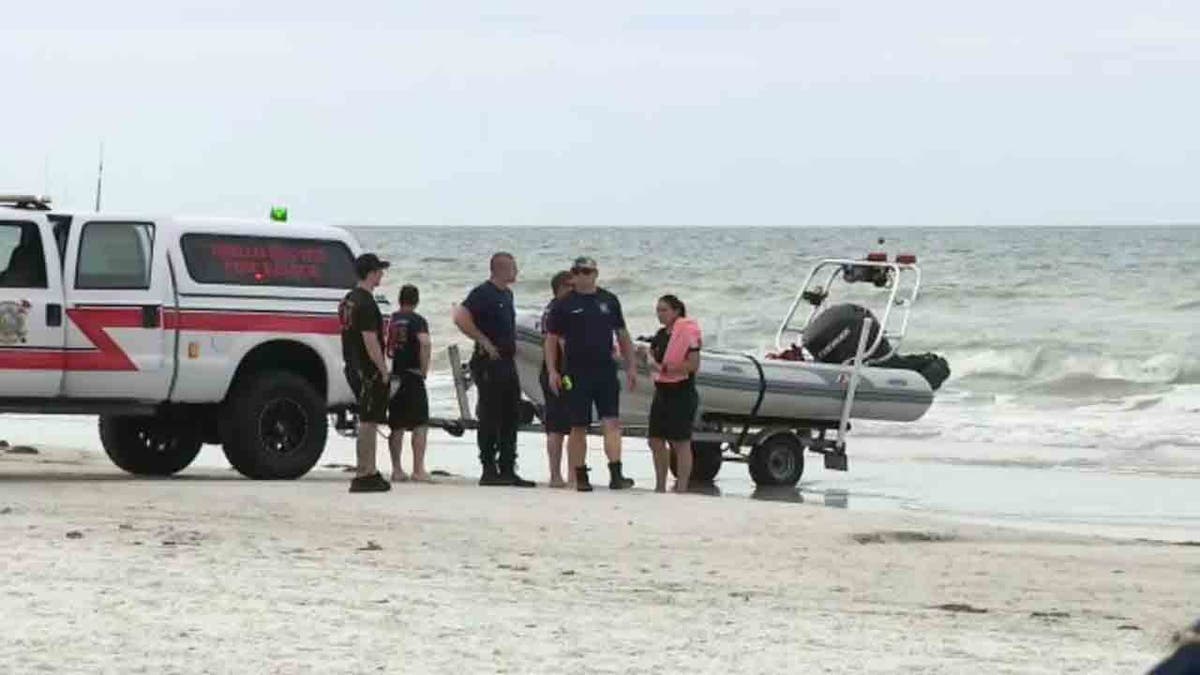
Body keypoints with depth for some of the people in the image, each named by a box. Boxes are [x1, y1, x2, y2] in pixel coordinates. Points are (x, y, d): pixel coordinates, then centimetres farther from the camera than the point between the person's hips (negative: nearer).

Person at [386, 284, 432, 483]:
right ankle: (418, 470, -9)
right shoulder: (417, 320, -7)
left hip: (393, 377, 5)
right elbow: (425, 342, -23)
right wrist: (424, 369, -14)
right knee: (420, 425, -2)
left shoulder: (390, 320, 9)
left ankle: (396, 469, 15)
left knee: (397, 427, 13)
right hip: (412, 377, -5)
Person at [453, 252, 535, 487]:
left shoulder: (507, 294, 16)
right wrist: (484, 341, -19)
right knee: (490, 417, -6)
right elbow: (461, 318, -23)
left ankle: (507, 469, 14)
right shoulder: (483, 293, -12)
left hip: (507, 362, 9)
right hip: (489, 362, -9)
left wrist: (511, 346, 15)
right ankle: (489, 470, -3)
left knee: (511, 417, 10)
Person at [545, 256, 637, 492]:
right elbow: (551, 339, 4)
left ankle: (616, 474, -15)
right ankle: (580, 477, 10)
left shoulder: (609, 301, 10)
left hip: (606, 371, 1)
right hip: (577, 373, -1)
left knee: (612, 422, -9)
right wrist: (552, 371, -5)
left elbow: (622, 335, 16)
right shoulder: (564, 305, 3)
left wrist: (631, 367, 12)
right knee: (578, 427, 3)